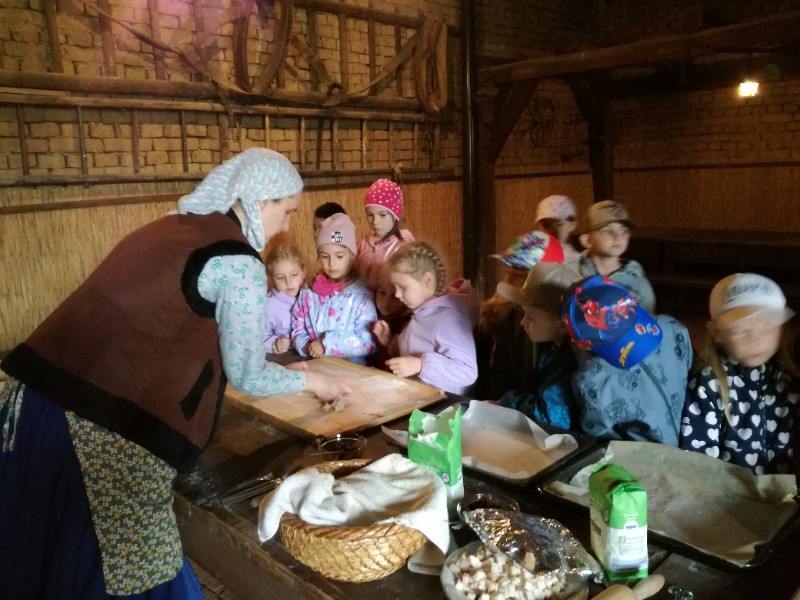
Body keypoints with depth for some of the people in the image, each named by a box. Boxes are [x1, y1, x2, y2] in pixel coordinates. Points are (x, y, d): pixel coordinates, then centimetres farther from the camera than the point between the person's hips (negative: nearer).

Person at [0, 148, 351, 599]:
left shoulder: (172, 226, 15)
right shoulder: (239, 264, -9)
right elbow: (247, 377, -2)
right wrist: (310, 381, 15)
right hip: (106, 426, -8)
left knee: (47, 554, 25)